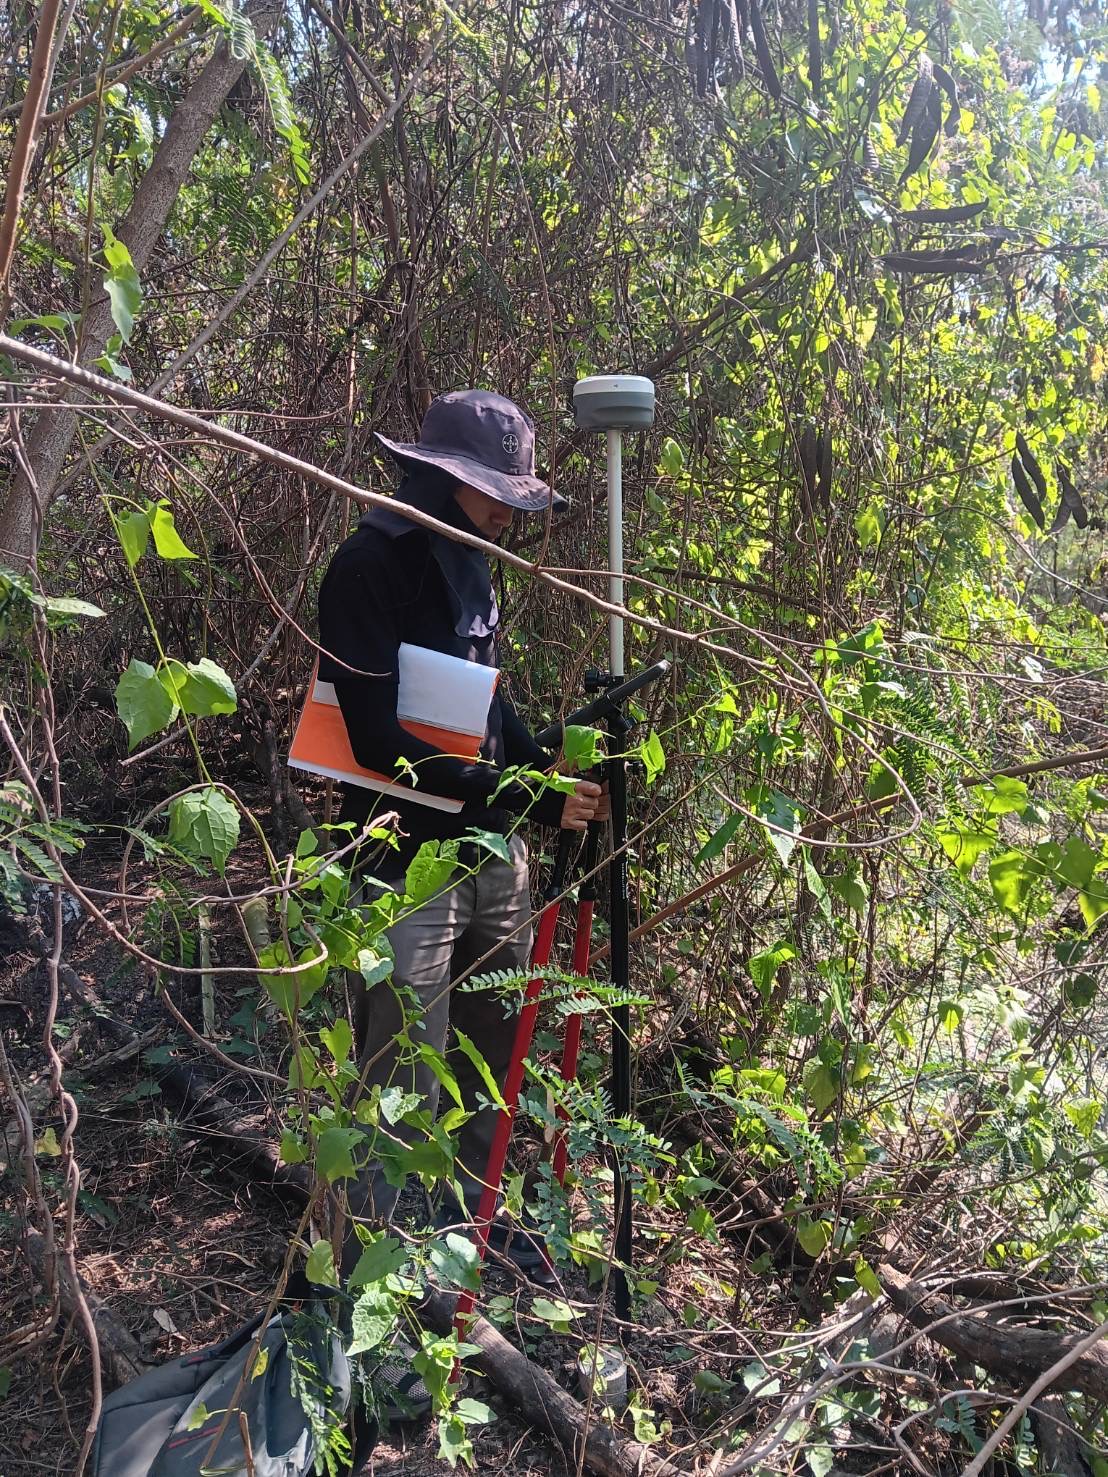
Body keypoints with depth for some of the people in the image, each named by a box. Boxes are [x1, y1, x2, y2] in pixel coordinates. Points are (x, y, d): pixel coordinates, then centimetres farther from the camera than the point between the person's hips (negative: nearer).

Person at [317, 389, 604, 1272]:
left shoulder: (467, 562, 11)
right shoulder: (372, 565, -15)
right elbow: (384, 742, -22)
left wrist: (552, 765, 1)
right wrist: (530, 796, -21)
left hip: (495, 853, 8)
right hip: (410, 866, -8)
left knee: (494, 1053, 18)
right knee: (404, 1091, 1)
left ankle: (471, 1217, 38)